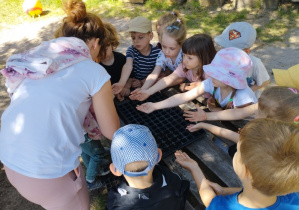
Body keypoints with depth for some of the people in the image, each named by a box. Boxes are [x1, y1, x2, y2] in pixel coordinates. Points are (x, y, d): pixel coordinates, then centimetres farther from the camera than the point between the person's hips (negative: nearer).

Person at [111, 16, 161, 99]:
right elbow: (128, 66, -29)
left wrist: (142, 82, -18)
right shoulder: (131, 50, -9)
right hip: (133, 86, 0)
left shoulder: (157, 52, -8)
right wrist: (122, 83, -46)